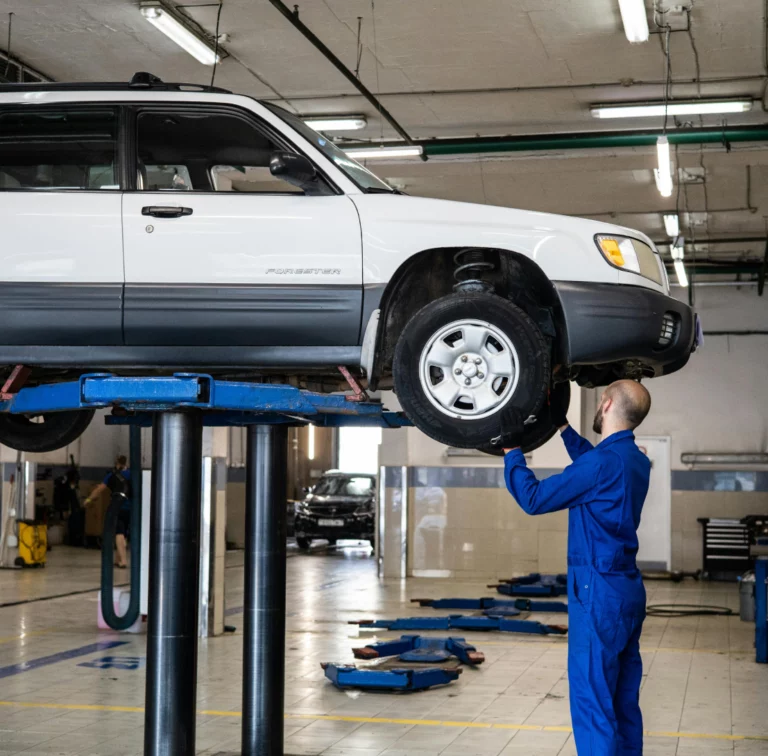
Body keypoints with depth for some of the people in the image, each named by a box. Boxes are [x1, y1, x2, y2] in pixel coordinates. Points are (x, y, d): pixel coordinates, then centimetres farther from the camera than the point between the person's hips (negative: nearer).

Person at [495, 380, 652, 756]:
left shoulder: (603, 461, -19)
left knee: (592, 701, -4)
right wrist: (562, 425, 35)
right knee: (624, 701, 14)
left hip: (599, 591, -9)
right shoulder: (636, 460, 9)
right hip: (628, 589, 9)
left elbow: (534, 498, -13)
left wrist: (511, 449, -2)